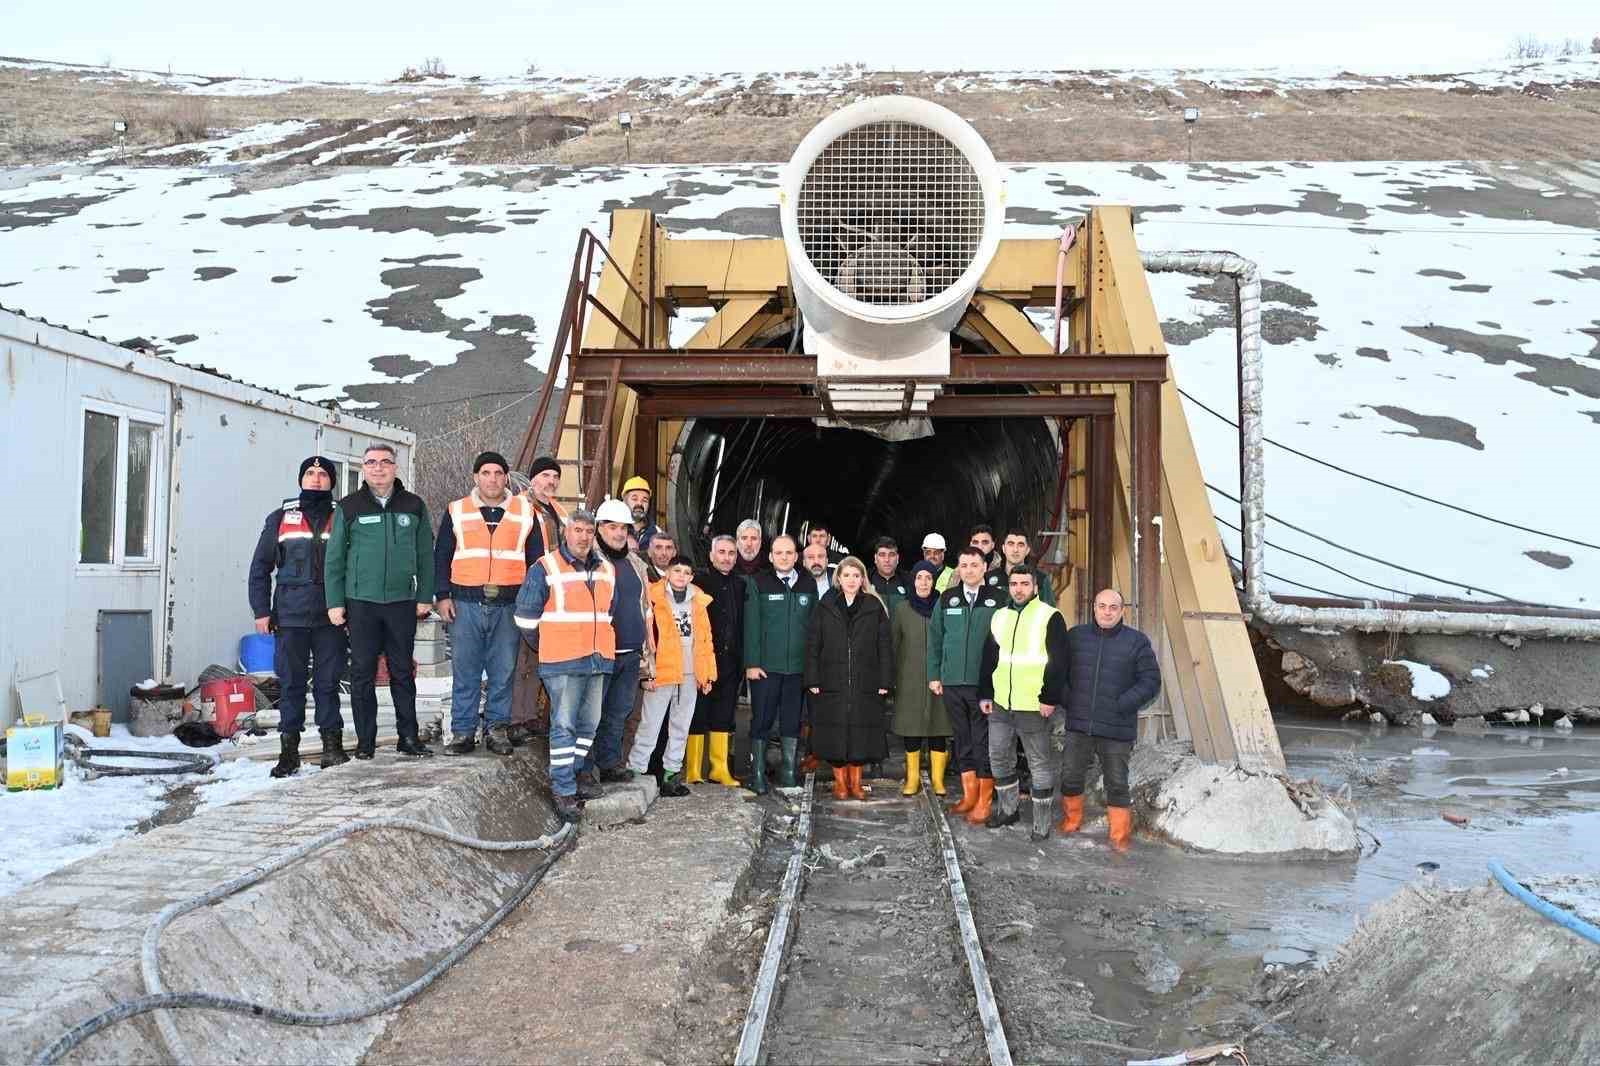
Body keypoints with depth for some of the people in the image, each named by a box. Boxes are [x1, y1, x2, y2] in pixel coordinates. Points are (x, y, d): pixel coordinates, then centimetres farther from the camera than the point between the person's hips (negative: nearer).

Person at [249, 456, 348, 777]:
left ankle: (332, 745, 10)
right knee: (292, 683, 4)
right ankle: (288, 749, 11)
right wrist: (261, 610, 2)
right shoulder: (281, 519, 10)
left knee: (328, 683, 3)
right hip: (290, 617, 0)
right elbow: (260, 567, 10)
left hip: (331, 618, 0)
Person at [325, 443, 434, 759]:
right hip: (361, 602, -1)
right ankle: (365, 741, 12)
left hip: (402, 602, 1)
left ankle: (408, 737, 14)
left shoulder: (413, 506, 7)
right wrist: (335, 602, -2)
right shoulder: (349, 507, 3)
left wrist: (425, 597, 4)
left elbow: (425, 555, 9)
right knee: (363, 673, 4)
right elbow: (334, 558, 3)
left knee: (403, 672, 7)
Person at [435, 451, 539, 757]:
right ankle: (462, 732, 10)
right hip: (466, 604, 0)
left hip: (508, 605, 0)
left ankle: (497, 729, 13)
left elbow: (536, 558, 12)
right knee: (464, 672, 2)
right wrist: (442, 595, 1)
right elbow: (441, 556, 10)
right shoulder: (456, 511, 9)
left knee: (504, 672, 3)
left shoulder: (525, 512, 9)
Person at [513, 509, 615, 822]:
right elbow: (526, 617, -2)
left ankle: (572, 776, 24)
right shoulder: (546, 568, -5)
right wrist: (548, 648, 6)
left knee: (589, 724, 11)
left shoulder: (607, 570, 12)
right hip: (563, 663, -6)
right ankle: (563, 789, 1)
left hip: (599, 659, 6)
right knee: (564, 725, -4)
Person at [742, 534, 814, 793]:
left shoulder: (808, 586, 9)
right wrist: (751, 663, -9)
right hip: (765, 667, -3)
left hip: (798, 667, 3)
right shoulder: (758, 583, 0)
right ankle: (757, 773, 10)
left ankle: (788, 772, 16)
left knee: (792, 721, 8)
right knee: (761, 721, 2)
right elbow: (751, 626, -4)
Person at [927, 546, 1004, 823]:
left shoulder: (997, 600, -3)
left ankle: (984, 801, 11)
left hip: (985, 683, -3)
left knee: (983, 741, 2)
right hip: (952, 683, 3)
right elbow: (935, 638, 11)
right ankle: (969, 795, 24)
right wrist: (934, 675, 7)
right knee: (962, 739, 12)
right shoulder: (947, 599, 6)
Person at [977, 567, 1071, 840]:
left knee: (1040, 763, 3)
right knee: (999, 756, 14)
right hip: (1000, 704, 6)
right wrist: (985, 694, 11)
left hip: (1034, 706, -6)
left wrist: (1050, 698, -14)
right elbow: (988, 659, 17)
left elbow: (1058, 662, -9)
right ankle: (1008, 809, 31)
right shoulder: (999, 617, 12)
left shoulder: (1050, 617, -6)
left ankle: (1042, 822, 12)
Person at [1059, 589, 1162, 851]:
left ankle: (1120, 836, 16)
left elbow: (1151, 681, -2)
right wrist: (1067, 700, -1)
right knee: (1070, 777, 11)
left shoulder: (1137, 641, -1)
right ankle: (1070, 822, 31)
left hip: (1116, 730, -2)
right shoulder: (1075, 636, 5)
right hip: (1078, 724, 3)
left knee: (1117, 783, 4)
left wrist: (1122, 705, -11)